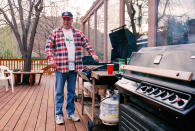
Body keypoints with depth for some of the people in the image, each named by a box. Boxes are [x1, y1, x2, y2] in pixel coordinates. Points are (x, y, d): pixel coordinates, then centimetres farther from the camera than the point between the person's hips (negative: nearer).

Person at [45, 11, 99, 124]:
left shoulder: (78, 33, 13)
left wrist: (93, 54, 1)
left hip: (74, 67, 3)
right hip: (60, 67, -3)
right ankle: (59, 114, 13)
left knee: (72, 92, 12)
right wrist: (51, 59, -13)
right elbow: (48, 46, 0)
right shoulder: (55, 33, 3)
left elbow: (86, 44, 15)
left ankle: (71, 113, 25)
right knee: (59, 92, 2)